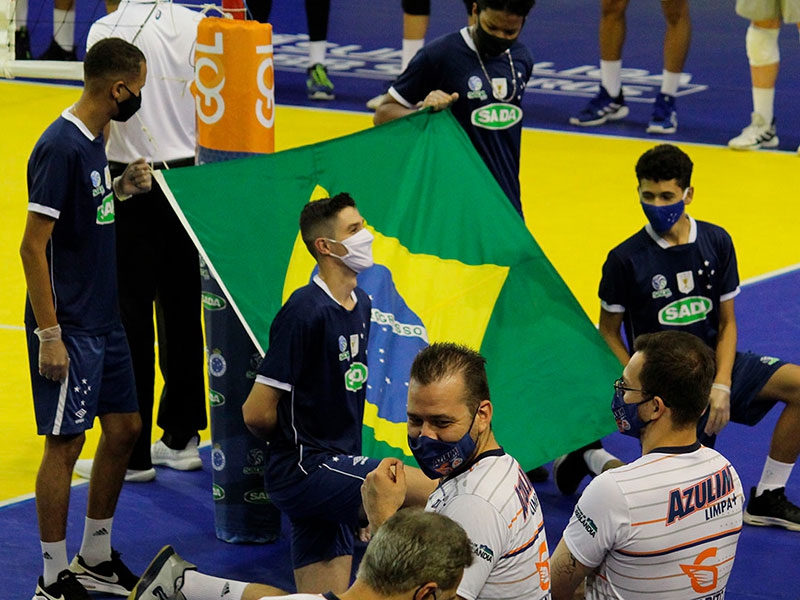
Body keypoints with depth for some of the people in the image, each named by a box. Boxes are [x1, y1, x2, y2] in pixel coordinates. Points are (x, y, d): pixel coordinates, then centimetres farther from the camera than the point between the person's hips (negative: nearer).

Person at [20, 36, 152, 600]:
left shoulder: (94, 140, 8)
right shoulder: (61, 147, -20)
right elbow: (33, 245, -21)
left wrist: (121, 188, 7)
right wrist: (49, 335, -21)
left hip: (105, 320, 10)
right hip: (69, 326, -10)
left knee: (125, 427, 14)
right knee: (66, 442, -3)